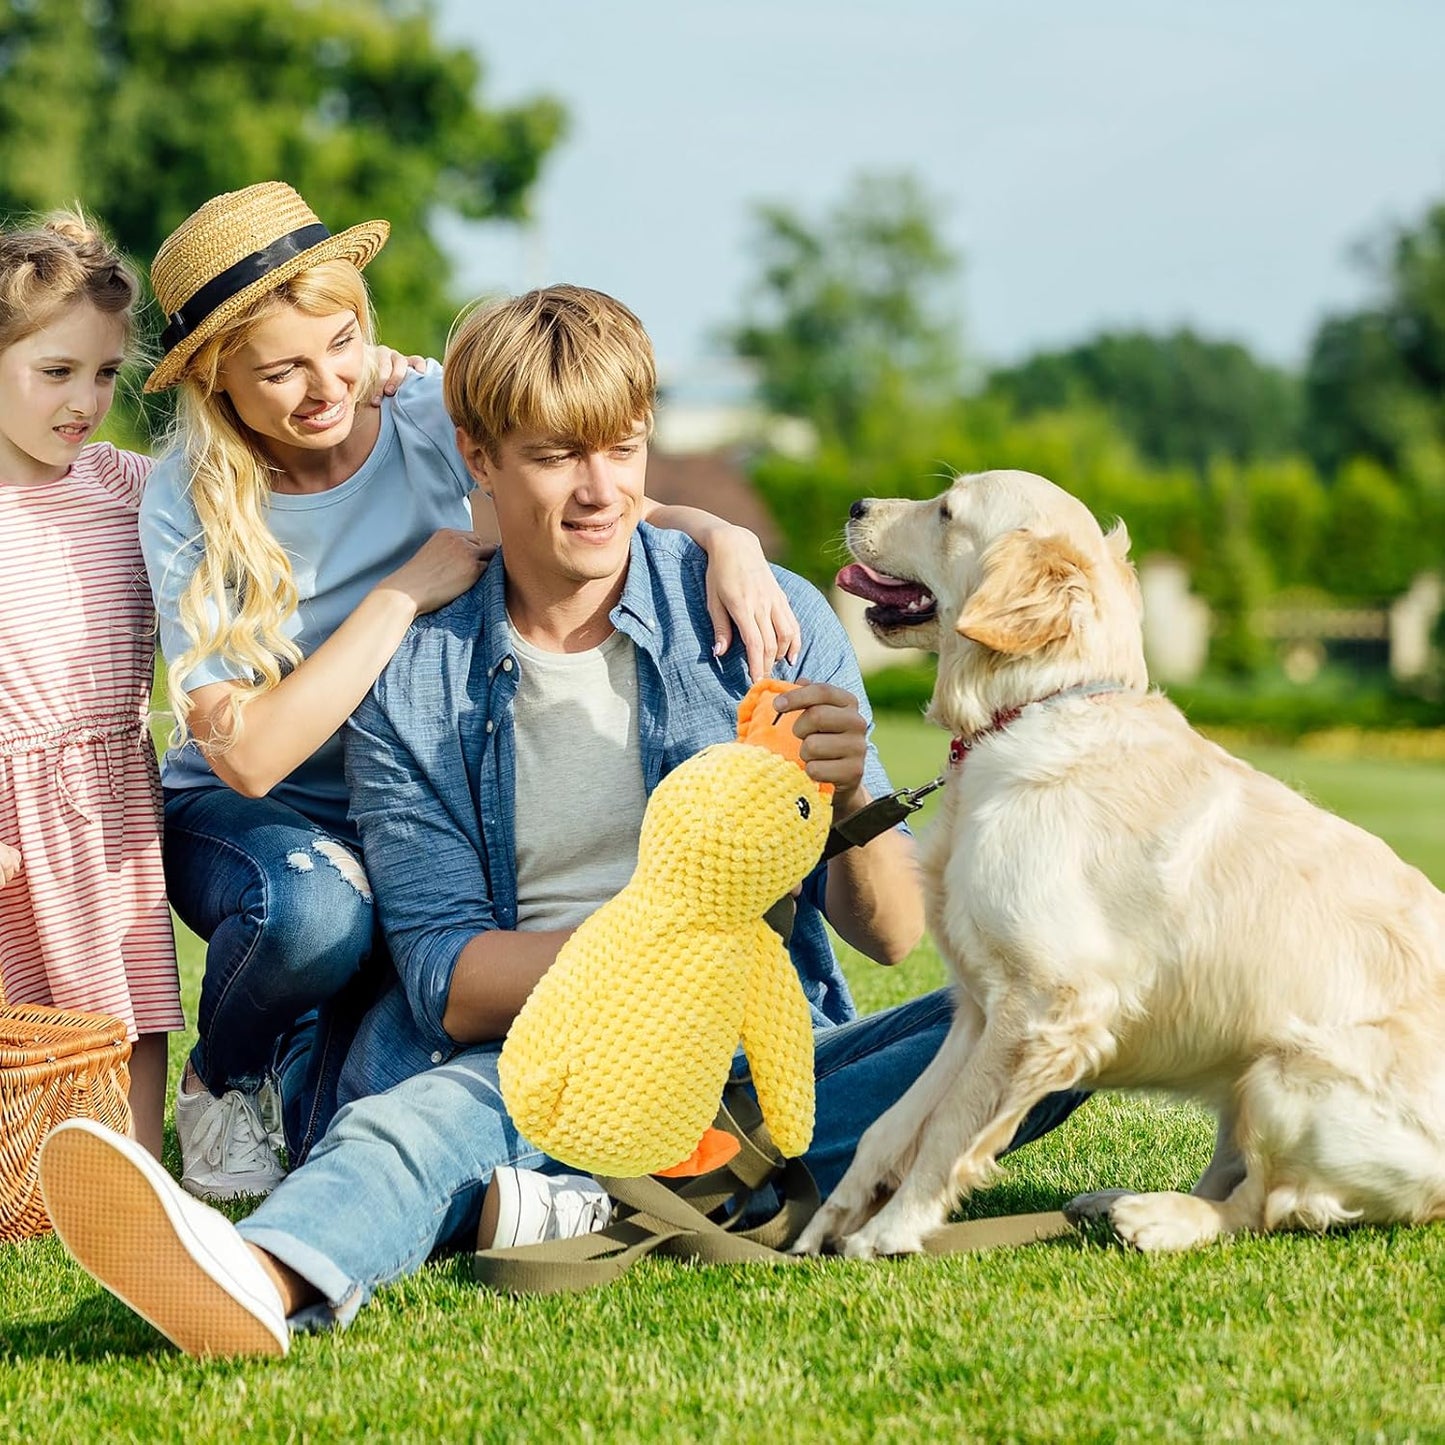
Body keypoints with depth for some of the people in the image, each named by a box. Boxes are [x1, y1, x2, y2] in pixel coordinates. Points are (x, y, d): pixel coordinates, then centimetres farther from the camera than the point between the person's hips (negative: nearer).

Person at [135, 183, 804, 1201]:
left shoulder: (433, 419, -12)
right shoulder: (190, 508, -17)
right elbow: (251, 755, -26)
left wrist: (725, 538, -30)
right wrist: (406, 593, -28)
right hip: (244, 816, -1)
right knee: (315, 908, -37)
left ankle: (321, 1094, 16)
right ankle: (223, 1083, -3)